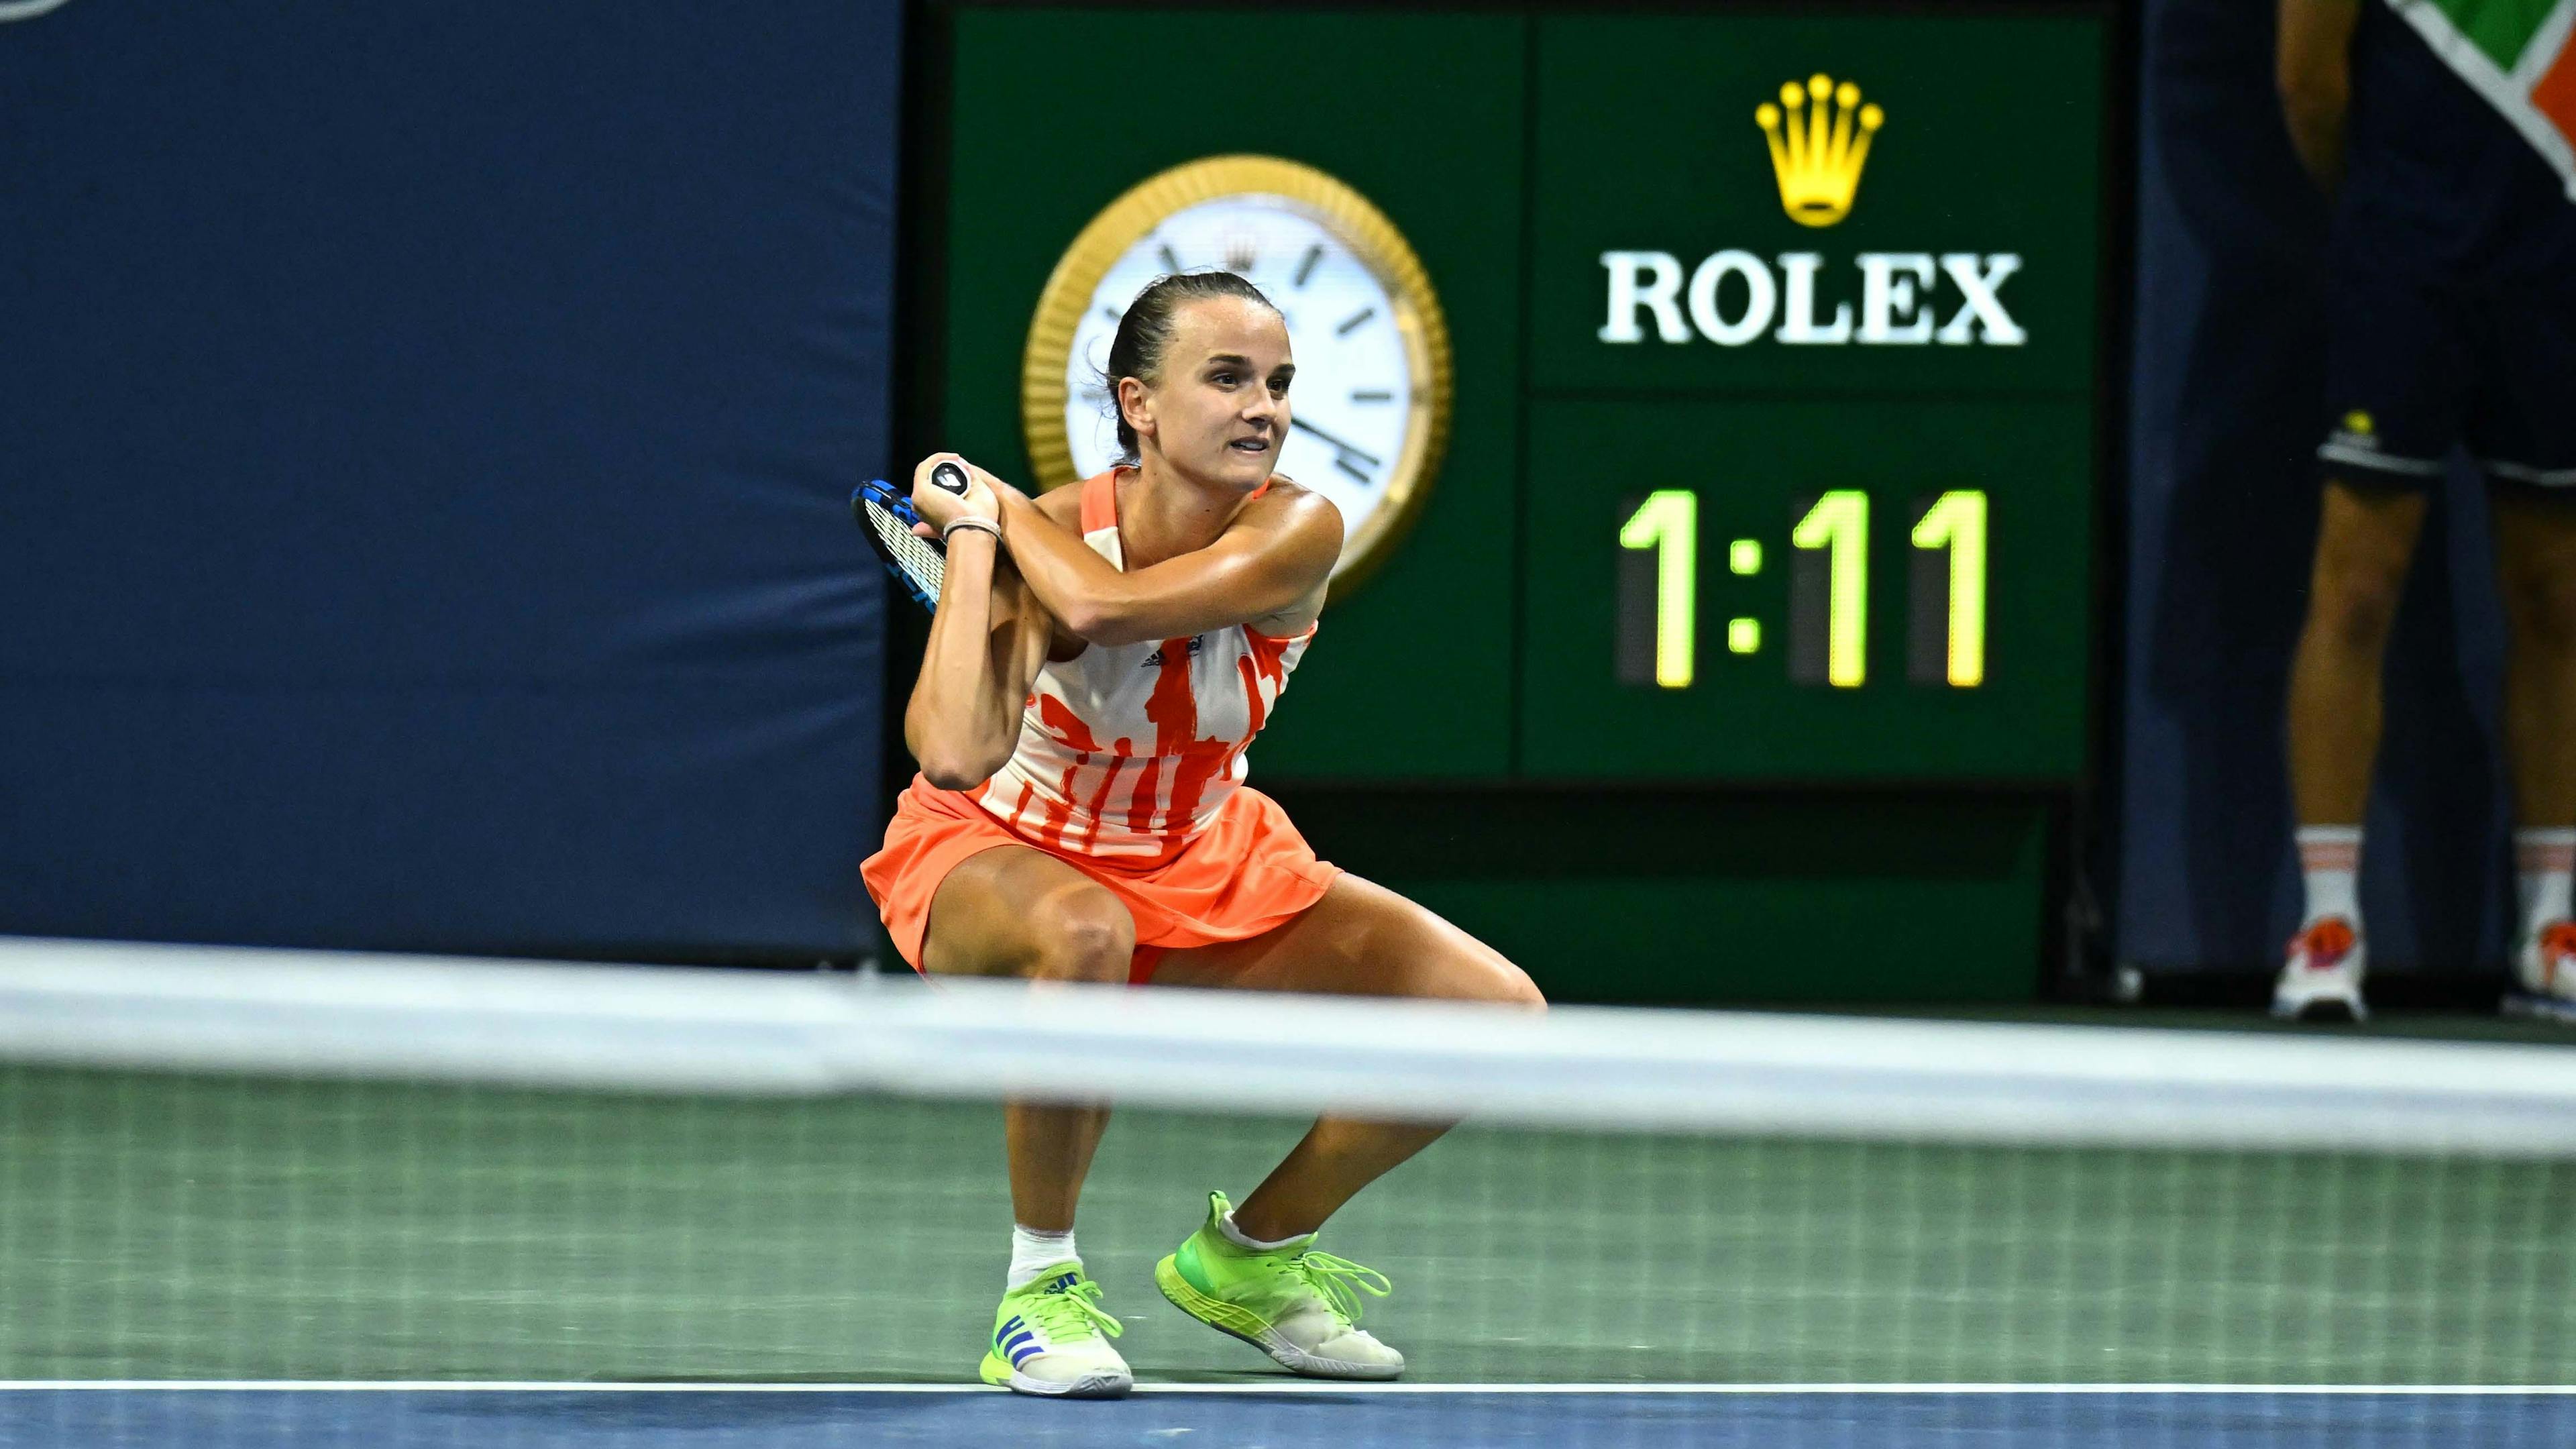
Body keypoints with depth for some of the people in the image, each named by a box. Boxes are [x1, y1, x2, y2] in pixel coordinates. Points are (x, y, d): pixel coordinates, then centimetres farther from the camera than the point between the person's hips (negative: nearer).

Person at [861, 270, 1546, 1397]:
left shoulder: (1294, 535, -20)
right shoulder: (1032, 543, -25)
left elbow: (1105, 604, -40)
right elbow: (956, 753, -44)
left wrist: (993, 499, -23)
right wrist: (972, 531, -35)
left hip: (1205, 866, 4)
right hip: (998, 859, -4)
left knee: (1497, 1011, -10)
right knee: (1082, 935, -42)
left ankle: (1251, 1253, 13)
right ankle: (1041, 1283, -20)